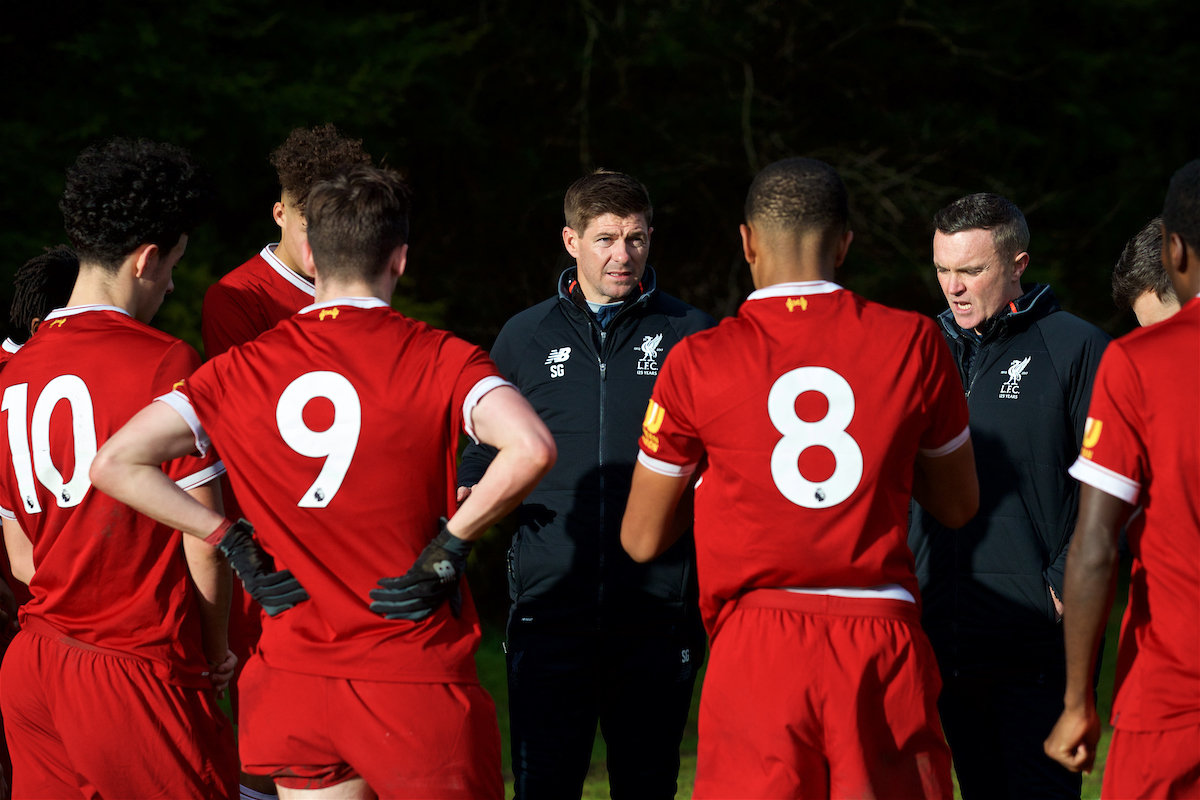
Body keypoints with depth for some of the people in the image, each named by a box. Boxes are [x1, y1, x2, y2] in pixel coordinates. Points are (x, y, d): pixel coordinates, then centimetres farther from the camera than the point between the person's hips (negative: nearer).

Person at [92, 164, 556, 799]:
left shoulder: (242, 370, 2)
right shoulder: (438, 359, -7)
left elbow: (114, 464, -2)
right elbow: (530, 449, -23)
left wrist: (231, 538, 2)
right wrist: (447, 548, -11)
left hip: (292, 683, 4)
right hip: (415, 679, -3)